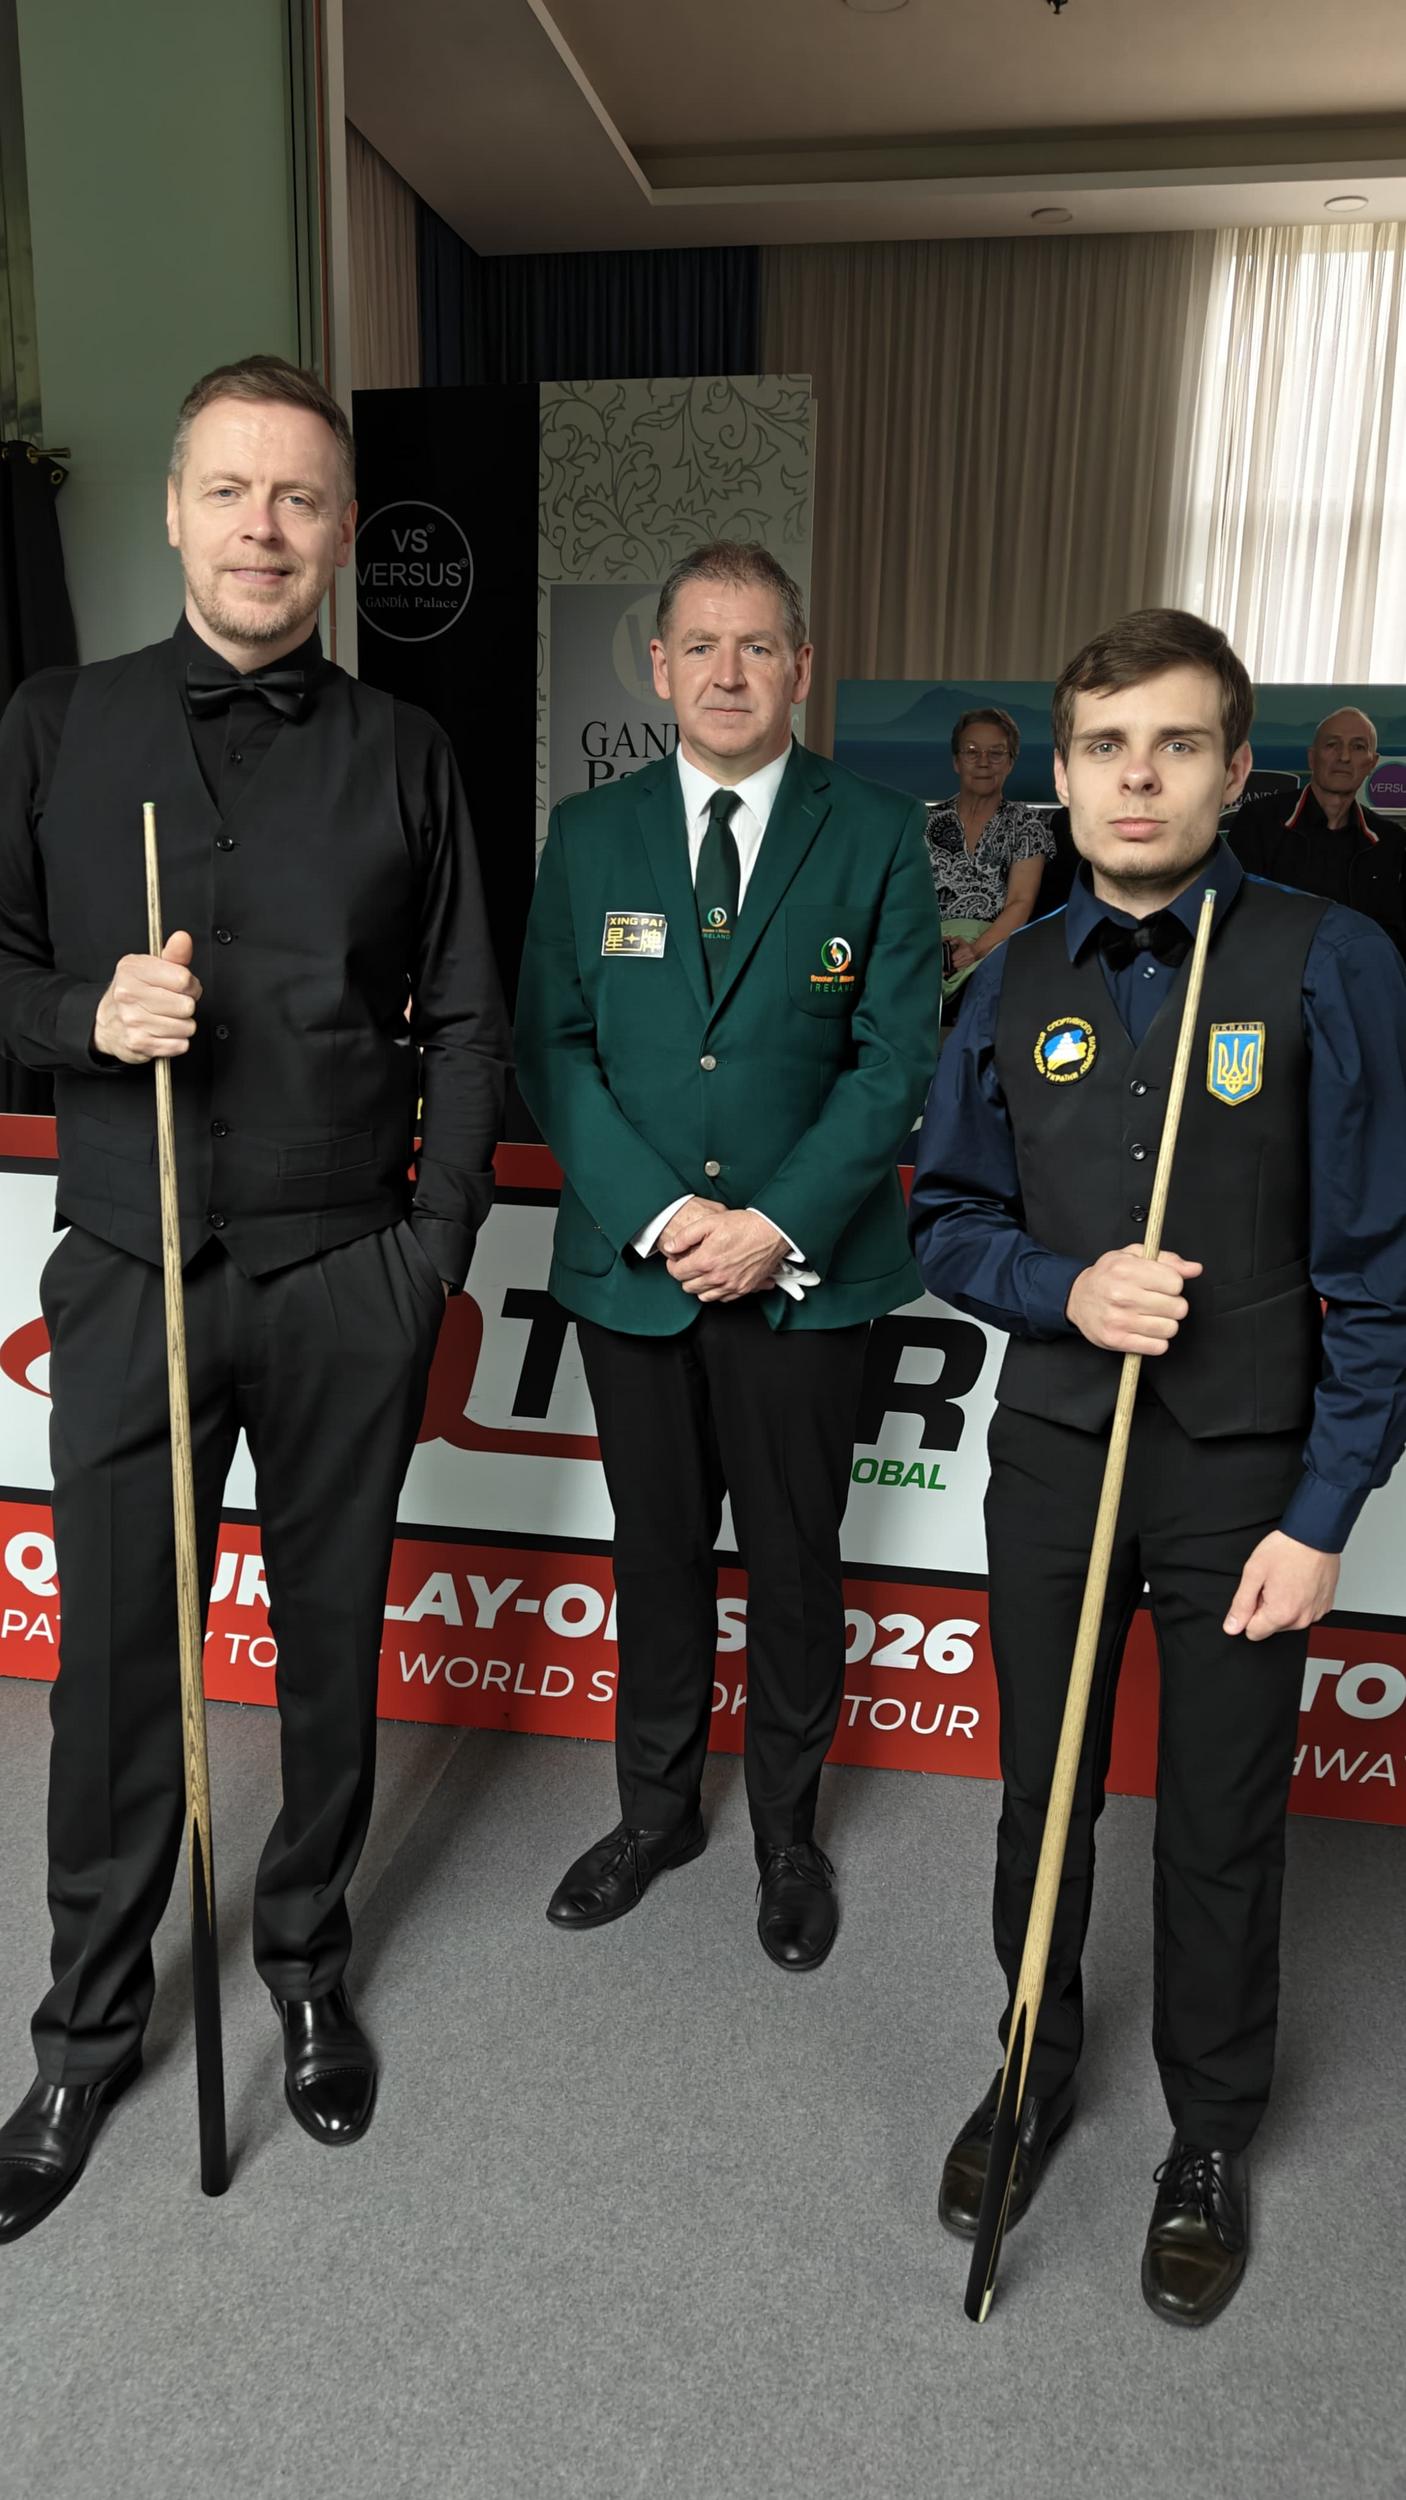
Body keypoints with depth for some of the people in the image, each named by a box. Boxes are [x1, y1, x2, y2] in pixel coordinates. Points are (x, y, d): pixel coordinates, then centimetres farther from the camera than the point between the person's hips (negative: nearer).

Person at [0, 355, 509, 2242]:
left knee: (332, 1642, 12)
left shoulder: (404, 756, 6)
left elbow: (465, 1023, 5)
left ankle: (308, 1961, 35)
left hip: (347, 1283, 0)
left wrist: (438, 1242, -2)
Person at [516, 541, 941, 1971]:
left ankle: (787, 1828, 32)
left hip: (807, 1270, -1)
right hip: (629, 1262, 2)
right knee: (656, 1554, 15)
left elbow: (896, 1057, -5)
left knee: (795, 1564, 11)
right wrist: (658, 1215, -12)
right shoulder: (590, 835, 5)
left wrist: (778, 1225, -15)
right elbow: (551, 1048, 1)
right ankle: (656, 1808, 35)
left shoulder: (877, 837, 0)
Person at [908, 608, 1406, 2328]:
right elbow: (946, 1217, 7)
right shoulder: (1017, 987, 1)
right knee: (1041, 1795, 17)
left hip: (1245, 1476, -2)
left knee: (1221, 1832, 13)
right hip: (1054, 1458, 3)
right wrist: (1065, 1287, -13)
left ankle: (1211, 2137, 38)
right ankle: (1038, 2064, 43)